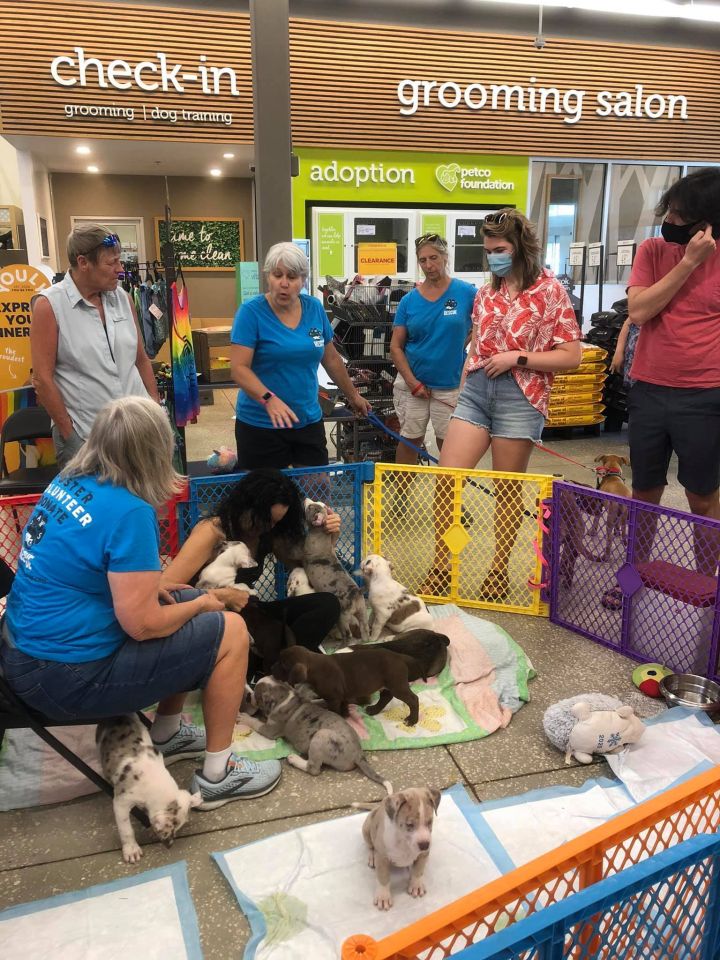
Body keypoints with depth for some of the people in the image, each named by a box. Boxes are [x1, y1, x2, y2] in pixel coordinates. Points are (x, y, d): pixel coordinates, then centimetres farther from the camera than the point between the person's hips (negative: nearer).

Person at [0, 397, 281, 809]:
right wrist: (198, 605, -5)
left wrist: (147, 583, 7)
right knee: (231, 631, -3)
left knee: (188, 601, 18)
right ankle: (218, 775, 12)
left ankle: (167, 735, 31)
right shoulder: (128, 512, -24)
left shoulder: (69, 482, 1)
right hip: (65, 677, -9)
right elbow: (142, 624, -24)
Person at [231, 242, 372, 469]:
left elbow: (331, 359, 16)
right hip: (260, 425, -4)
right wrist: (269, 399, -32)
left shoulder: (314, 308, 4)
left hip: (309, 420, 4)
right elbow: (239, 368, -17)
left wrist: (353, 395, 23)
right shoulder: (251, 312, -9)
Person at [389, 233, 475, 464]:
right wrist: (413, 382, -9)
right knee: (409, 441, 11)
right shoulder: (409, 300, 0)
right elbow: (396, 347, 0)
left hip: (451, 385, -1)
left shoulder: (466, 292, -5)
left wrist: (464, 344, -3)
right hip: (412, 382, 2)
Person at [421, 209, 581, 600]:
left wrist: (518, 357, -15)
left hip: (520, 398, -5)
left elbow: (571, 355, -6)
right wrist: (461, 394, 14)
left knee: (507, 490, 6)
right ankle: (441, 566, 9)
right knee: (445, 478, -4)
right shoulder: (485, 293, 14)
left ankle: (499, 569, 22)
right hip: (475, 392, 5)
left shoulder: (550, 290, -2)